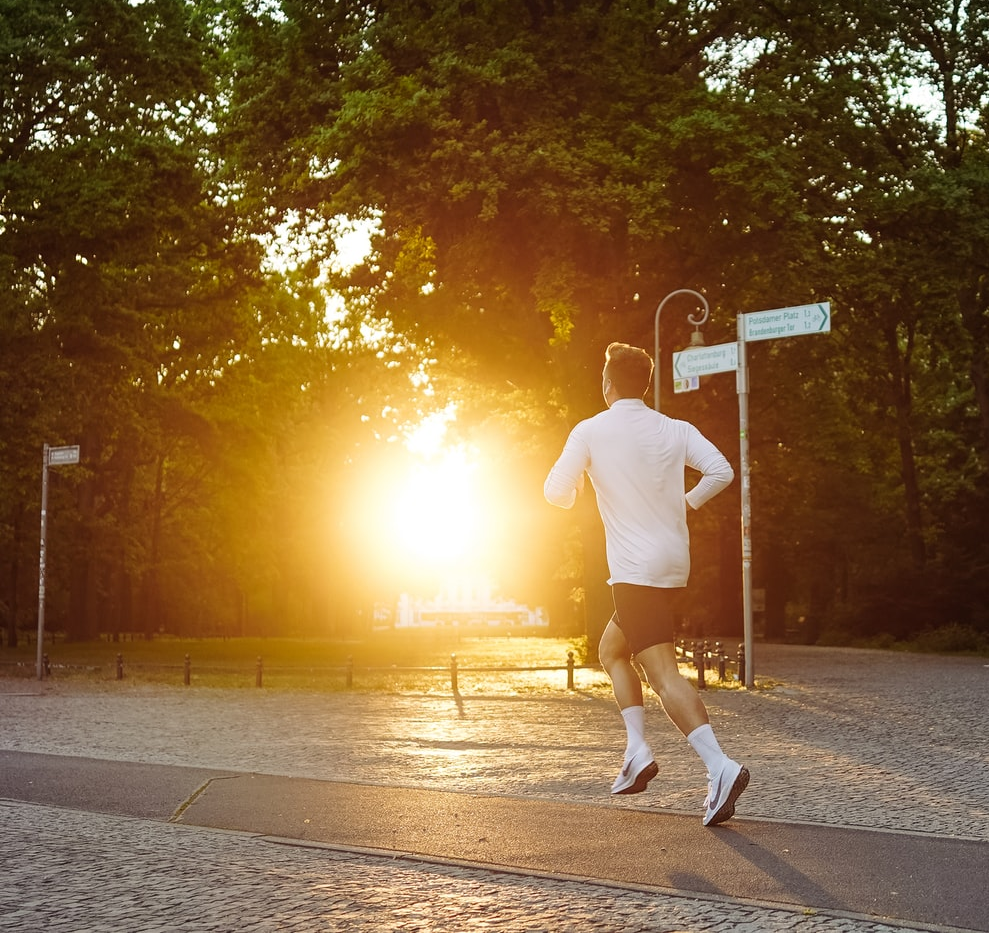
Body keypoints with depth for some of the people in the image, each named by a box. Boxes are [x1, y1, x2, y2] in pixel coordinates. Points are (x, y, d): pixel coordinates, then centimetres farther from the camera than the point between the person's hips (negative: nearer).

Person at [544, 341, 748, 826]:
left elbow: (557, 492, -6)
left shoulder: (590, 431, -5)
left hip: (636, 570, -7)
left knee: (663, 672, -11)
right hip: (674, 563, 7)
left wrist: (576, 487, 18)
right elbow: (721, 472, -4)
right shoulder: (676, 430, 7)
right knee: (610, 650, 22)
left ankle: (720, 766, -25)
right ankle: (637, 751, 11)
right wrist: (685, 503, 13)